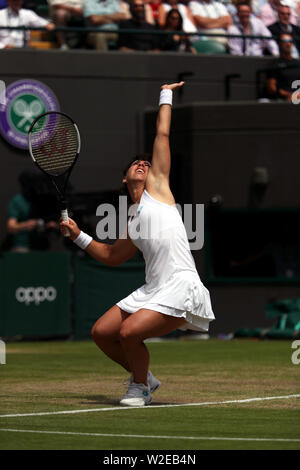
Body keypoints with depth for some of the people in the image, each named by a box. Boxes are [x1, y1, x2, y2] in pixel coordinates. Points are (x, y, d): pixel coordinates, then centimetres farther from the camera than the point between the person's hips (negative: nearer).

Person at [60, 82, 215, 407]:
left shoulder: (157, 188, 9)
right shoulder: (133, 222, 23)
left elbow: (162, 134, 10)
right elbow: (112, 256, 37)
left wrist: (166, 96, 20)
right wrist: (78, 236, 31)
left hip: (180, 288, -7)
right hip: (152, 290, 7)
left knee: (129, 332, -21)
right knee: (101, 332, 3)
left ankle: (140, 387, 5)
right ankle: (143, 377, 23)